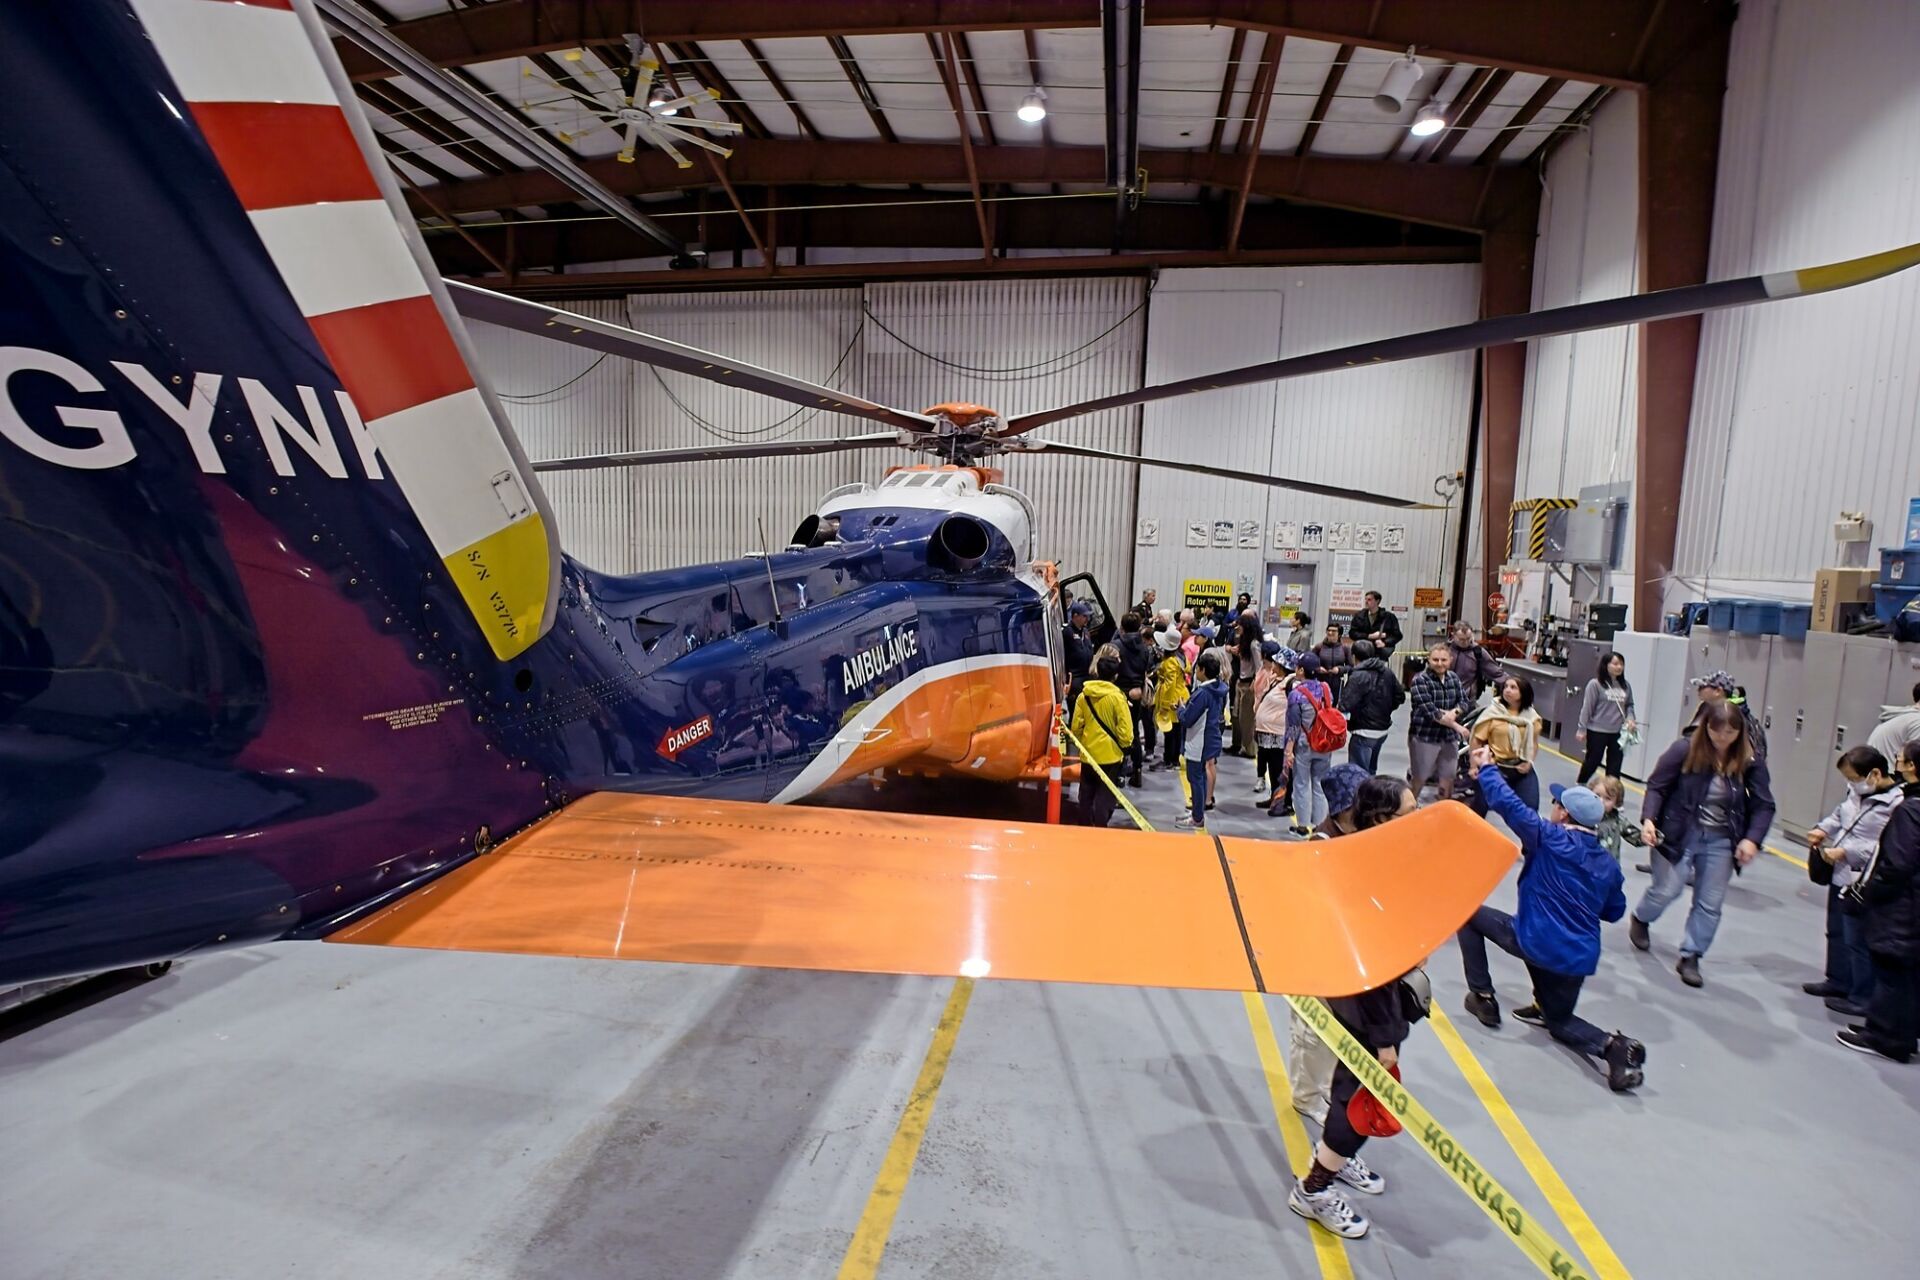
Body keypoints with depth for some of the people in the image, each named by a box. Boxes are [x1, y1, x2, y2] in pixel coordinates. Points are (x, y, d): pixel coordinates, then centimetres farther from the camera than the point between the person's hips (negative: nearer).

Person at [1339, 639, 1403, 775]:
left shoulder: (1358, 676, -19)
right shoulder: (1387, 673, 6)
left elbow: (1346, 704, -25)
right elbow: (1400, 696, 13)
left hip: (1364, 732, -8)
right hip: (1383, 729, 8)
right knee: (1370, 770, 23)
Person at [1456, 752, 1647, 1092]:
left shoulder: (1550, 839, -13)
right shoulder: (1607, 864, 7)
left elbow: (1508, 803, -16)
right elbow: (1614, 911, 18)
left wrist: (1486, 768, -2)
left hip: (1536, 943, -7)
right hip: (1580, 957, 7)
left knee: (1470, 914, 17)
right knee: (1559, 1021, 33)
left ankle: (1483, 997, 16)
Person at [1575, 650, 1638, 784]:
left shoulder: (1626, 686, 6)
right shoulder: (1595, 684, -12)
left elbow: (1629, 705, 14)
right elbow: (1587, 708, -10)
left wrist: (1630, 719, -6)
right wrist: (1582, 729, -10)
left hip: (1618, 732, 5)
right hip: (1597, 731, -5)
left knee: (1615, 764, 8)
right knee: (1593, 761, 8)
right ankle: (1579, 786, 28)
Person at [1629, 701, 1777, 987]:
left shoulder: (1750, 762, -7)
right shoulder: (1685, 750, -14)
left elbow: (1764, 805, -1)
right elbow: (1657, 787, -8)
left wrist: (1752, 839, -14)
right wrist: (1649, 819, -21)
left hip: (1721, 840, 3)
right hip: (1679, 833, -3)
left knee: (1710, 904, 7)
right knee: (1666, 890, 5)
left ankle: (1690, 957, 22)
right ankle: (1639, 920, 36)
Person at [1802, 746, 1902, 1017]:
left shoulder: (1897, 805, -22)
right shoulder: (1857, 793, 5)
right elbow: (1839, 815, 22)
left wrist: (1844, 852, -25)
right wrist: (1822, 829, 4)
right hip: (1841, 877, 9)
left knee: (1858, 943, 3)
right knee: (1837, 934, 23)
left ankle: (1863, 999, 17)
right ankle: (1838, 982, 39)